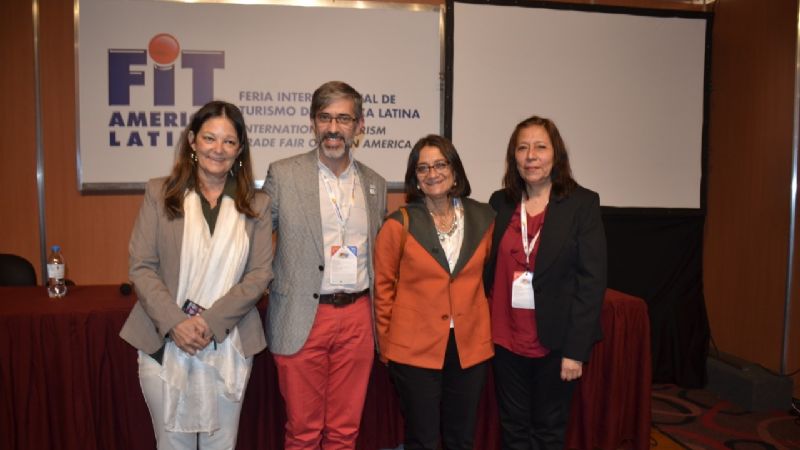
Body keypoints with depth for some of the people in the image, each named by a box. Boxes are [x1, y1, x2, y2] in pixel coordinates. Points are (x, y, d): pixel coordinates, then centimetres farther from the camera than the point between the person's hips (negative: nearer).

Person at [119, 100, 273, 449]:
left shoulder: (256, 204, 3)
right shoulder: (159, 193, 1)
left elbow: (260, 274, -1)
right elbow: (141, 267, -2)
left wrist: (211, 321, -13)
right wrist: (175, 323, -14)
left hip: (228, 346, 1)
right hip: (165, 345, -1)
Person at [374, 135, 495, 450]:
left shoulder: (483, 218, 2)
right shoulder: (399, 224, -8)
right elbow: (383, 287, -1)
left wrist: (481, 322, 10)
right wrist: (386, 343, 3)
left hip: (471, 349, 3)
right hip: (415, 351, -3)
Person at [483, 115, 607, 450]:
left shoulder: (582, 203, -7)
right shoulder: (500, 202, 3)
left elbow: (592, 280, -10)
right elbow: (488, 270, 8)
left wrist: (576, 349, -13)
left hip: (554, 340, -3)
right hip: (506, 337, 3)